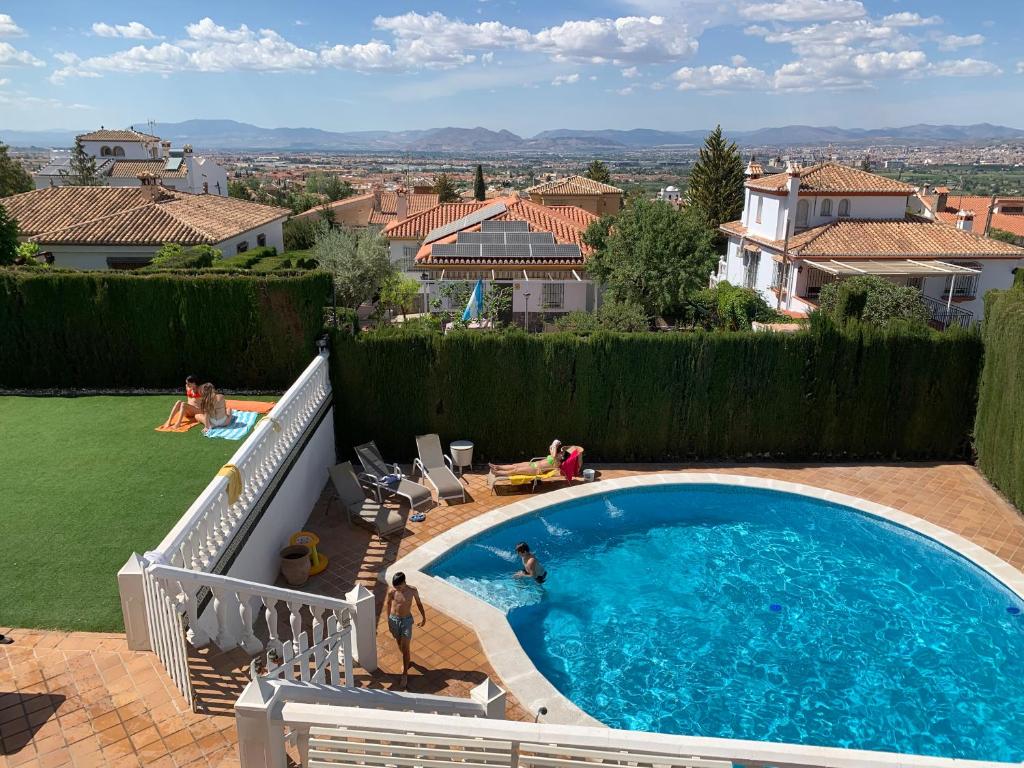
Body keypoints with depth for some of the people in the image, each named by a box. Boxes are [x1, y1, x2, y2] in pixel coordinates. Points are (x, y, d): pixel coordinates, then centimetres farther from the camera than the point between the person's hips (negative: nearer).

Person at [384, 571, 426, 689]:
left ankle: (405, 674, 11)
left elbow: (418, 603, 0)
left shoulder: (413, 591, -18)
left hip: (407, 620, -2)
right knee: (400, 644, 20)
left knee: (406, 648, -1)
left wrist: (423, 616, 2)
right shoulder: (391, 591, -17)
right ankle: (407, 661, 47)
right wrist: (389, 620, 7)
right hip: (394, 619, 2)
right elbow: (387, 604, 1)